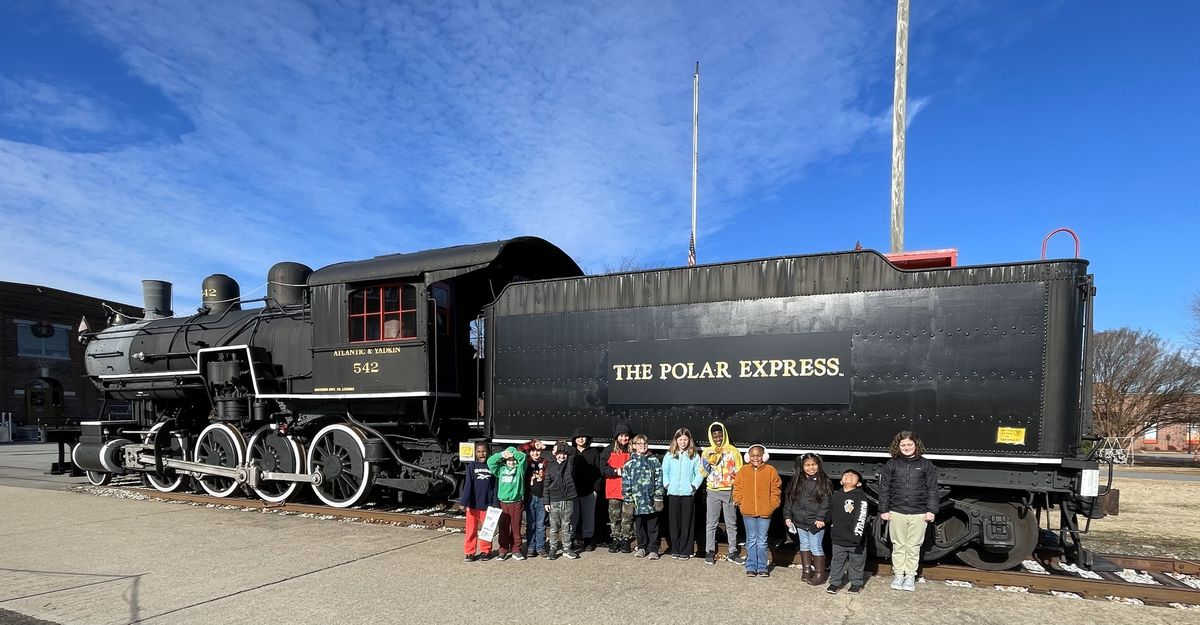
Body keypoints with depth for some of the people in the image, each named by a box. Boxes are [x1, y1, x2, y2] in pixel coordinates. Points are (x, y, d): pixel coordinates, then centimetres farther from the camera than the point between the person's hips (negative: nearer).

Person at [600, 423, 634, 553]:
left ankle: (626, 541, 12)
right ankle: (616, 540, 16)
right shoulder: (609, 450, 5)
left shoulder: (633, 451, 2)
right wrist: (617, 471, -13)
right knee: (614, 516, 6)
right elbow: (603, 468, -2)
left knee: (627, 517, 3)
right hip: (613, 489, 1)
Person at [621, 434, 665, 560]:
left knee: (652, 526, 5)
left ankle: (653, 549, 16)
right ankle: (642, 547, 26)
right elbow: (625, 484, 2)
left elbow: (659, 480, 1)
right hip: (637, 501, 1)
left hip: (652, 501, -1)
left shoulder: (654, 461, 4)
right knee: (639, 526, 11)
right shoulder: (629, 463, 4)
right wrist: (628, 501, -3)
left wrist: (658, 498, -4)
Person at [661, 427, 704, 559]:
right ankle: (675, 550, 16)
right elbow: (664, 471, 6)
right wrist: (666, 484, -6)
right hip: (673, 493, 1)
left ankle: (685, 551, 10)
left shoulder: (694, 456, 3)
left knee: (687, 523, 2)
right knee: (674, 523, 6)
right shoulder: (669, 455, 6)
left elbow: (700, 473, 0)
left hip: (688, 493, -1)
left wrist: (694, 485, -10)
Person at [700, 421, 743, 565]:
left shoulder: (733, 451, 3)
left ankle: (733, 552, 16)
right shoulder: (707, 452, 5)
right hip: (713, 492, 0)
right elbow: (703, 473, 1)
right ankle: (710, 552, 11)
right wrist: (709, 460, -15)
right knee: (711, 524, 4)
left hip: (729, 492, 0)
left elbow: (739, 472, 3)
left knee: (731, 524, 8)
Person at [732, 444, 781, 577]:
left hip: (764, 512, -1)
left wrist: (771, 506, -7)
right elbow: (737, 489, 6)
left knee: (762, 541, 8)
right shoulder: (743, 471, 3)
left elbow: (775, 491, -1)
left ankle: (762, 567, 17)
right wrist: (740, 503, -4)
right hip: (748, 511, 1)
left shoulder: (770, 471, -2)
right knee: (751, 540, 10)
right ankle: (751, 567, 17)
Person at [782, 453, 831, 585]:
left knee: (816, 548, 2)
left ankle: (819, 575, 13)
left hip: (816, 522, -5)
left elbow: (825, 502, -13)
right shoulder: (797, 481, 6)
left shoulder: (823, 481, -7)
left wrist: (821, 518, -19)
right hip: (800, 521, 5)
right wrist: (787, 516, 5)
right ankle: (806, 571, 28)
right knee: (804, 546, 15)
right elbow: (790, 500, 10)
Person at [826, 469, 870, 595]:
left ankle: (856, 583, 27)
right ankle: (835, 582, 23)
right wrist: (833, 530, 18)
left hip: (855, 540, -4)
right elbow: (831, 514, 18)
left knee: (857, 563, 11)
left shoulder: (861, 497, -10)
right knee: (837, 562, 11)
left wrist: (857, 535, -27)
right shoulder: (835, 496, 6)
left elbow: (861, 517, -19)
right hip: (838, 538, 4)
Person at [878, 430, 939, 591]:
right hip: (896, 512, 1)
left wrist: (931, 511, -2)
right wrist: (884, 510, 1)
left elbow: (932, 489, 4)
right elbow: (884, 489, 5)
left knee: (913, 547, 6)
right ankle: (898, 574, 19)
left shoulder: (926, 465, 3)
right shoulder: (892, 464, 4)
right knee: (898, 546, 9)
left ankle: (910, 576, 17)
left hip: (918, 514, -1)